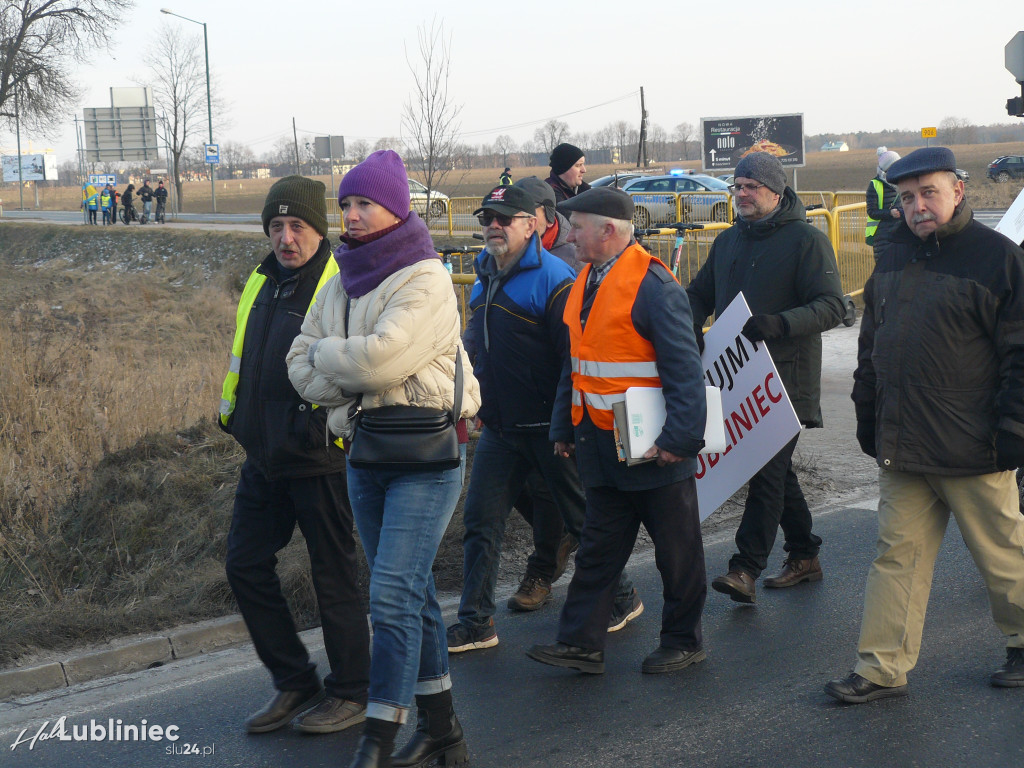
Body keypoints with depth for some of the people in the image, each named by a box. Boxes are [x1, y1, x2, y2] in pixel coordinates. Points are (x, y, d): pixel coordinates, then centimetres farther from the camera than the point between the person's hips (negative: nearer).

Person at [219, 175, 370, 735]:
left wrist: (326, 427, -23)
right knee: (245, 565, 11)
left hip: (319, 459, -8)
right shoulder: (263, 282, 11)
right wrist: (236, 414, 17)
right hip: (264, 457, 8)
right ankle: (294, 682, 25)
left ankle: (350, 693, 20)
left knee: (333, 577, 4)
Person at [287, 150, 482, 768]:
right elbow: (302, 368, 7)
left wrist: (328, 355, -6)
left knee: (393, 595, -13)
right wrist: (355, 376, -10)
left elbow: (381, 357, -24)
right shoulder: (343, 284, 12)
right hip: (364, 454, 8)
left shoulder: (426, 280, -11)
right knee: (412, 593, 13)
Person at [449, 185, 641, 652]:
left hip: (548, 428, -7)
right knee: (480, 523, 4)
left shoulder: (552, 278, -15)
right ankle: (475, 623, 11)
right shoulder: (485, 275, 10)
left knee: (582, 519, 8)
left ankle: (621, 599, 28)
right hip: (499, 428, 7)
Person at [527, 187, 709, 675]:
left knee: (676, 550, 8)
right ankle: (581, 643, 16)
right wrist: (564, 427, 16)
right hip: (600, 444, 8)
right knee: (598, 547, 11)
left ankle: (683, 640, 21)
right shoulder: (586, 282, 11)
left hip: (651, 447, -8)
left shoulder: (652, 285, -16)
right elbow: (574, 365, 18)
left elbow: (685, 369, -19)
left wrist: (680, 437, -22)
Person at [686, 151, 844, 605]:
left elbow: (831, 306, -14)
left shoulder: (806, 239, -7)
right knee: (776, 471, 14)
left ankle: (746, 570, -12)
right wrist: (691, 327, 2)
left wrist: (779, 324, -29)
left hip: (785, 378, -7)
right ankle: (804, 556, 26)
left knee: (767, 471, -11)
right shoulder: (728, 241, 16)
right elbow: (700, 294, 24)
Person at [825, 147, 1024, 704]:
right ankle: (882, 669, 12)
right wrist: (868, 420, 15)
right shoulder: (894, 259, 12)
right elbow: (870, 348, 19)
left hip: (971, 449, -5)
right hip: (901, 448, 6)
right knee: (897, 554, 7)